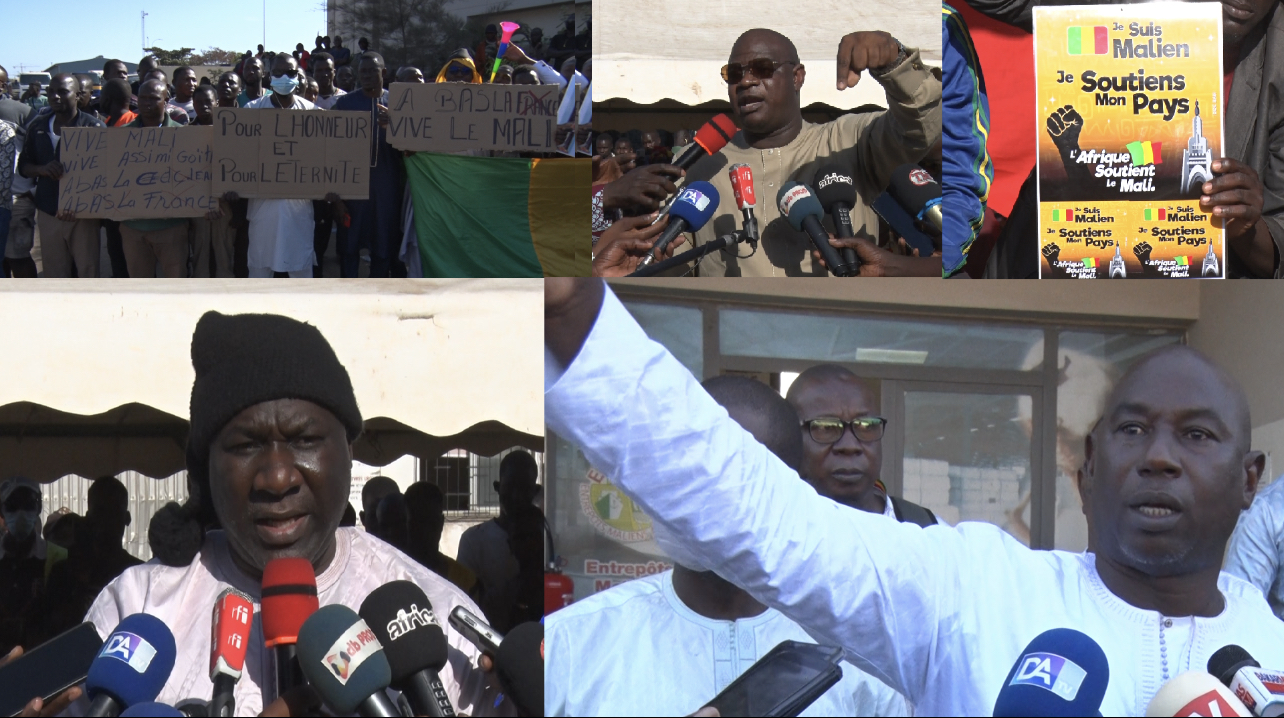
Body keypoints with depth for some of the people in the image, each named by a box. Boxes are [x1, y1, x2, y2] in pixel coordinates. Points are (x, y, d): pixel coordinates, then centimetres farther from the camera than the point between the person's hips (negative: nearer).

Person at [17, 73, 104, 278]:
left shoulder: (94, 128, -6)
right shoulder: (38, 128, 9)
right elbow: (23, 166, 14)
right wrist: (42, 169, -11)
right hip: (48, 213, 4)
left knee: (88, 273, -2)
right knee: (54, 274, 9)